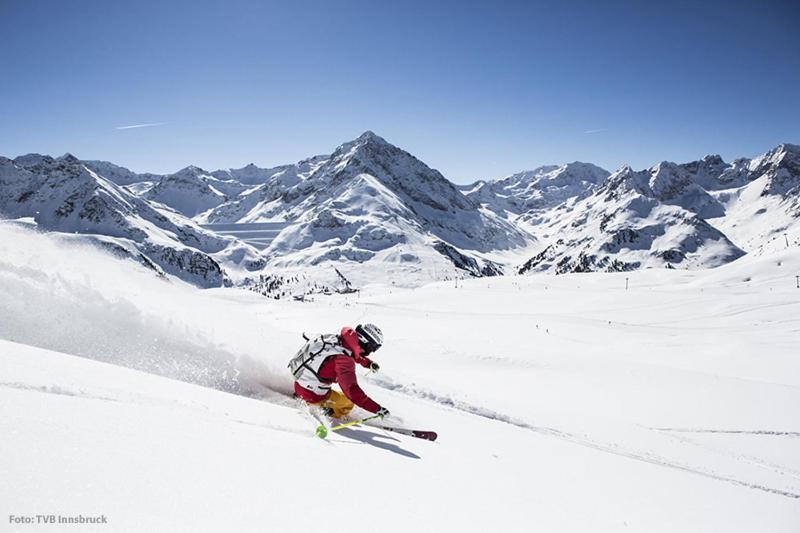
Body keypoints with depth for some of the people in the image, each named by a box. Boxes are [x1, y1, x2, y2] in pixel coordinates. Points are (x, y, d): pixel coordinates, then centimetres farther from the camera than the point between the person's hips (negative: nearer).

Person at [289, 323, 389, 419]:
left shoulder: (338, 338, -6)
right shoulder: (344, 361, -30)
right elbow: (352, 391, -36)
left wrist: (369, 363, 19)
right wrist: (377, 409, -33)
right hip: (312, 395, -7)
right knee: (349, 402, 11)